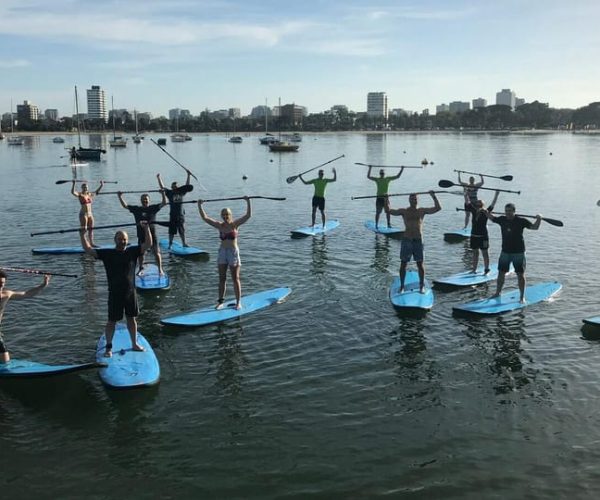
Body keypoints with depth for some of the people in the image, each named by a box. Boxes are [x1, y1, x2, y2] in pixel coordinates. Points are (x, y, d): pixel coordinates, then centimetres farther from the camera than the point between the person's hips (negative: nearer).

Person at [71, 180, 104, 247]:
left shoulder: (90, 194, 10)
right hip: (83, 214, -7)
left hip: (90, 214, 7)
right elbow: (72, 192, -26)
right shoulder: (80, 194, -8)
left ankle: (91, 243, 18)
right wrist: (73, 184, -37)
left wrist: (102, 185, 19)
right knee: (84, 230, -6)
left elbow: (97, 191, 24)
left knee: (91, 229, 11)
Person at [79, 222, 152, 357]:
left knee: (131, 318, 14)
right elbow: (88, 250, -5)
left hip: (130, 292, 2)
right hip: (115, 294, -2)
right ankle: (108, 347, 16)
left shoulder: (132, 251, 1)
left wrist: (146, 229, -11)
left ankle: (134, 344, 27)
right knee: (112, 321, 4)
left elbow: (148, 244, -4)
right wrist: (82, 235, -12)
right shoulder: (107, 253, -3)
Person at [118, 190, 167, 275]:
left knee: (156, 252, -3)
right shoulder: (137, 209, 5)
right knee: (141, 253, 13)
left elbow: (164, 203, -6)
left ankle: (160, 269, 2)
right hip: (141, 235, 3)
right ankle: (141, 269, 27)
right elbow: (125, 206, 8)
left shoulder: (153, 208, 0)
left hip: (152, 234, -3)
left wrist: (163, 194, -19)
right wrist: (120, 196, 1)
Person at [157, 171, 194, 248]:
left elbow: (187, 185, 9)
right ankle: (170, 244, 12)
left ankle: (184, 243, 17)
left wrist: (189, 175, 7)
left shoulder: (181, 192, 5)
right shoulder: (169, 193, -1)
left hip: (181, 215, 2)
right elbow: (162, 187, -4)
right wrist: (159, 178, -11)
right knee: (172, 231, 2)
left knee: (182, 230, 10)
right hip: (173, 215, -2)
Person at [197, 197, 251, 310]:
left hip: (233, 252, -3)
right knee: (222, 278, 8)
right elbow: (204, 218, 2)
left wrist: (248, 202, -23)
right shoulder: (219, 225, 2)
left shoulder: (235, 224, -6)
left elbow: (248, 215, -15)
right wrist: (199, 205, -3)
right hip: (222, 252, 3)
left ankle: (238, 302, 8)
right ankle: (221, 301, 15)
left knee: (235, 278, 2)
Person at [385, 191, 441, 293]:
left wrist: (434, 197, -10)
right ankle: (402, 286, 11)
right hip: (406, 240, 0)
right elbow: (388, 210, -1)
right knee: (403, 263, 2)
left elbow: (438, 208, -1)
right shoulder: (404, 211, 6)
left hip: (418, 240, 0)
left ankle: (422, 286, 15)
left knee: (420, 264, 4)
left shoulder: (422, 211, 6)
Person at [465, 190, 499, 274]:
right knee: (475, 253, 13)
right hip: (474, 236, 4)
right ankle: (474, 269, 21)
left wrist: (496, 194, -12)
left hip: (483, 237, -4)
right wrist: (466, 194, 1)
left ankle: (486, 269, 9)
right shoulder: (474, 212, 2)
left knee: (485, 253, 4)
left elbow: (492, 205, -10)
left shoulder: (486, 213, -7)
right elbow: (467, 203, 4)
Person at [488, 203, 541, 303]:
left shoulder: (521, 221, -9)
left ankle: (522, 297, 8)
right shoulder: (502, 220, 2)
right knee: (501, 273, 11)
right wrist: (486, 213, 8)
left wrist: (538, 220, -25)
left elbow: (534, 227, -10)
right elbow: (492, 218, 21)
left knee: (520, 274, 0)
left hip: (518, 252, -4)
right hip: (505, 252, 4)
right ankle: (498, 293, 27)